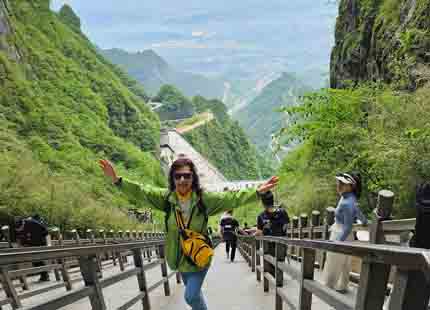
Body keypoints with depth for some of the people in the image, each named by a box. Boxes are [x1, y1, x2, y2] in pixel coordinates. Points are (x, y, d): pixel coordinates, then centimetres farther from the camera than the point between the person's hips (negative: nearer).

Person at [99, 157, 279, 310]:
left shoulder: (204, 198, -17)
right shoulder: (166, 197, -12)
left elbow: (231, 199, -19)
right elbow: (142, 192, -18)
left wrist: (257, 192, -25)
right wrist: (117, 180, -30)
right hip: (180, 257, 4)